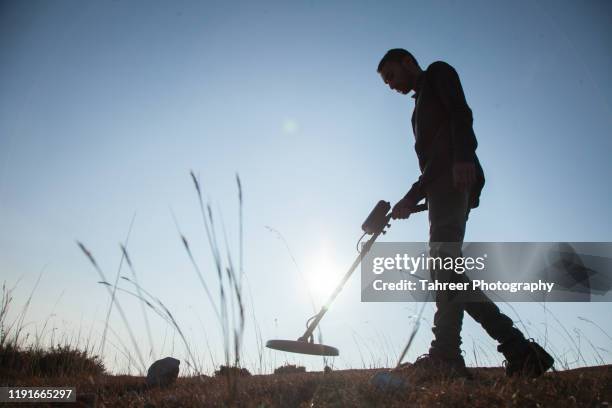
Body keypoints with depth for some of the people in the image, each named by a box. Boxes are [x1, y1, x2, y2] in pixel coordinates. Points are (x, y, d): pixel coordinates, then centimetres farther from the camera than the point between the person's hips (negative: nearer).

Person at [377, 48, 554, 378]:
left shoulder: (437, 72, 14)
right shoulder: (421, 107, 37)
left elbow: (461, 113, -8)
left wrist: (463, 157, -25)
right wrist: (411, 199, 22)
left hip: (457, 175, -9)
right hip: (443, 185, 9)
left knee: (444, 259, -22)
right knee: (445, 268, -1)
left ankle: (445, 356, -28)